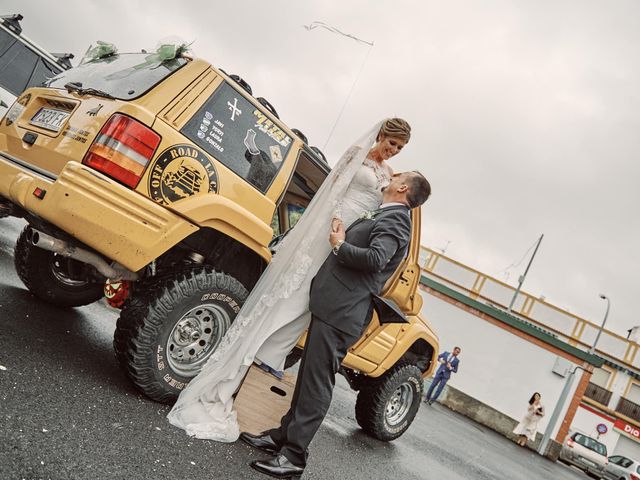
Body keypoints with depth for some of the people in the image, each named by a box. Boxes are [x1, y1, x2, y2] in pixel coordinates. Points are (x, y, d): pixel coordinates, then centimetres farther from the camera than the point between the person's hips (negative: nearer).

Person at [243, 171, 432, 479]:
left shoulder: (395, 220, -8)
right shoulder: (382, 216, 21)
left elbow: (375, 259, -24)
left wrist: (340, 245, -11)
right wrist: (341, 240, 6)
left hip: (341, 314, -9)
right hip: (331, 307, 9)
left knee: (316, 383, -6)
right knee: (308, 376, 15)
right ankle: (283, 436, 26)